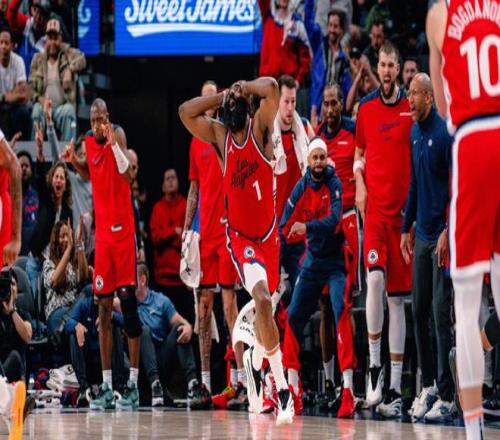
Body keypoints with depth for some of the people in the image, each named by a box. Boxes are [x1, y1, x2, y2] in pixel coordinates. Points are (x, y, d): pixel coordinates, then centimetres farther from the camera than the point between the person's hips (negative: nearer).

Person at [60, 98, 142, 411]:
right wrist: (74, 161, 9)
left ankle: (133, 384, -3)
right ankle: (107, 387, 6)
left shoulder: (117, 135, -10)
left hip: (123, 230, -6)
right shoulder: (89, 142, 8)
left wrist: (113, 142, -37)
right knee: (104, 308, 4)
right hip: (102, 232, 6)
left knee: (128, 302, -6)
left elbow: (127, 174, -25)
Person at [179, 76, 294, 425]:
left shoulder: (260, 128, -6)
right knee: (262, 298, -24)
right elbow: (186, 112, -7)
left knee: (263, 304, 12)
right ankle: (281, 387, -23)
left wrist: (244, 89, -5)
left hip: (269, 235, 1)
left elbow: (271, 88, -22)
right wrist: (223, 97, -6)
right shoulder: (220, 136, 1)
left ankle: (256, 360, 44)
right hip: (241, 236, -1)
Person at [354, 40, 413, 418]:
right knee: (375, 277, -21)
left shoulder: (411, 109, 3)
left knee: (399, 296, 3)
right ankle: (374, 365, -10)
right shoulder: (366, 109, 9)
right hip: (374, 207, 1)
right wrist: (360, 186, 3)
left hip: (403, 210, -1)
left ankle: (395, 386, 6)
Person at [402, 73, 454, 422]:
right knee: (419, 312, 11)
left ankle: (446, 397, -5)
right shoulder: (415, 133, 12)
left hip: (441, 236, -8)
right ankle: (428, 387, 21)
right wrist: (406, 229, 21)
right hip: (421, 235, 8)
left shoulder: (444, 133, -13)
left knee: (441, 315, -8)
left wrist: (447, 233, -20)